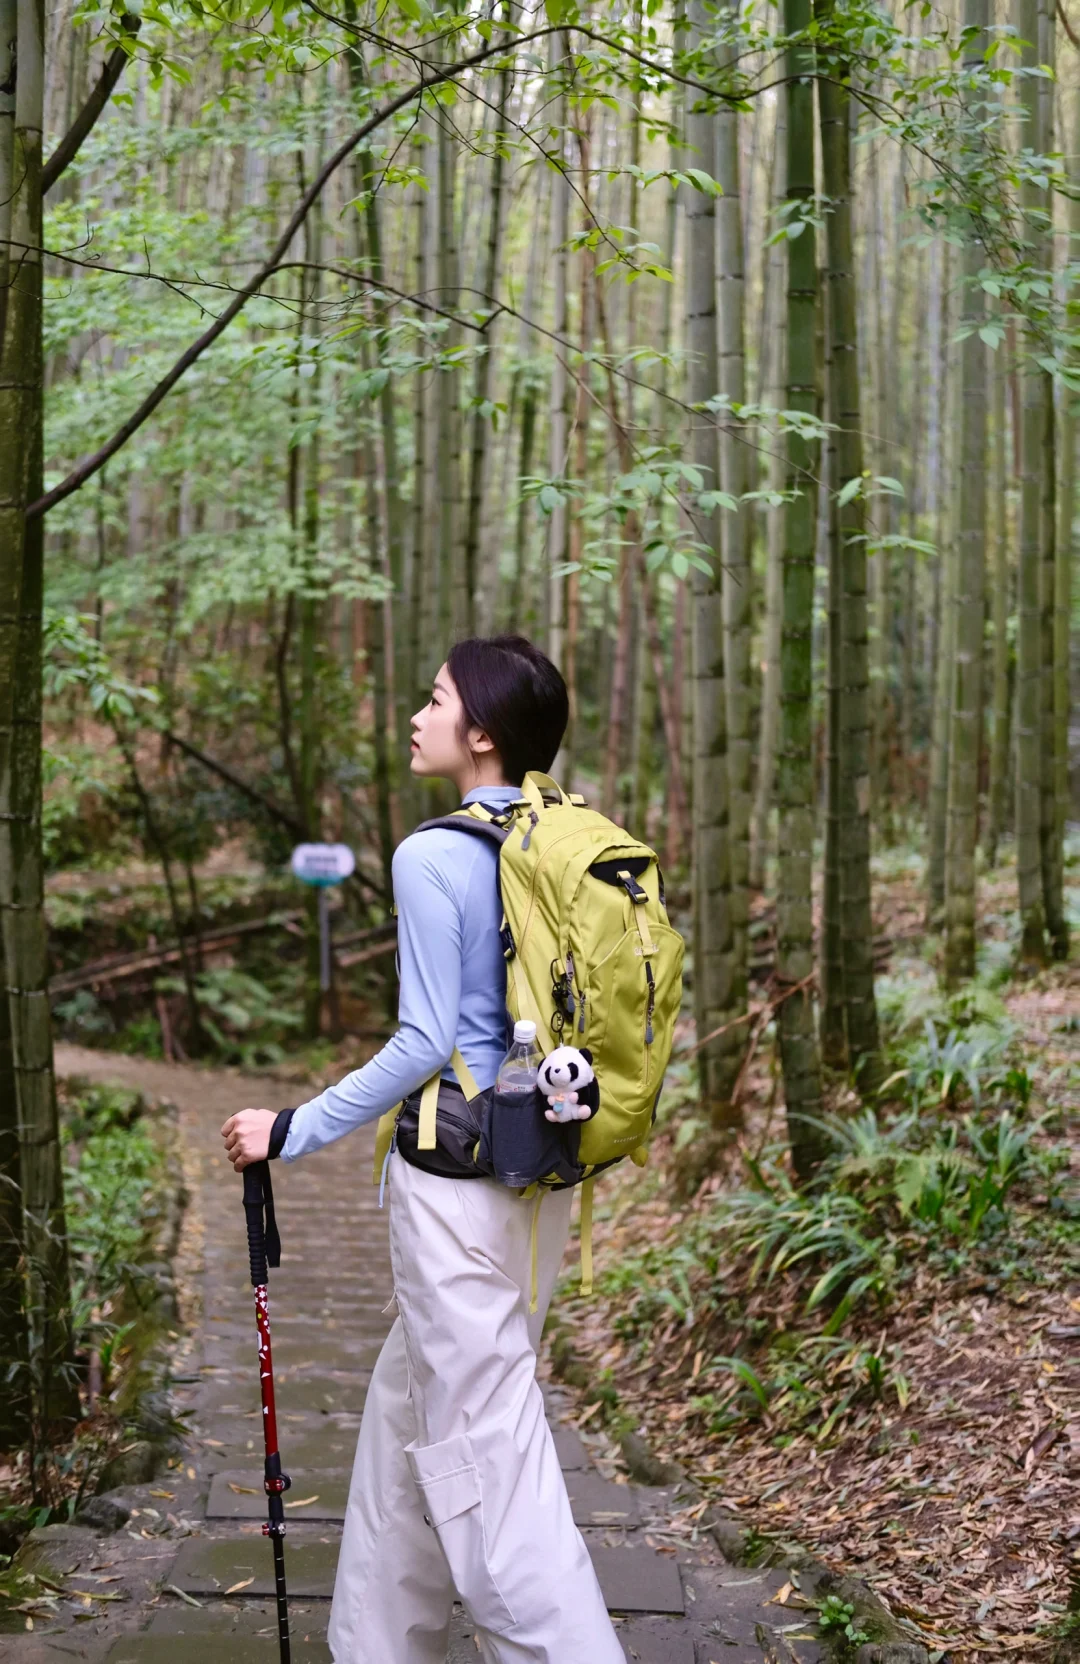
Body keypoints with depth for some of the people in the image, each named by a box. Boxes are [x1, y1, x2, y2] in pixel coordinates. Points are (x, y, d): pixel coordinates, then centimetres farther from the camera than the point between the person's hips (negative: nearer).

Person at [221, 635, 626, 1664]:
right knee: (409, 1410, 21)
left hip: (458, 1182, -9)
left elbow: (424, 1043, -18)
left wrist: (294, 1132, -11)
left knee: (485, 1446, -1)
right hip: (541, 1175, 9)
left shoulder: (432, 859, -16)